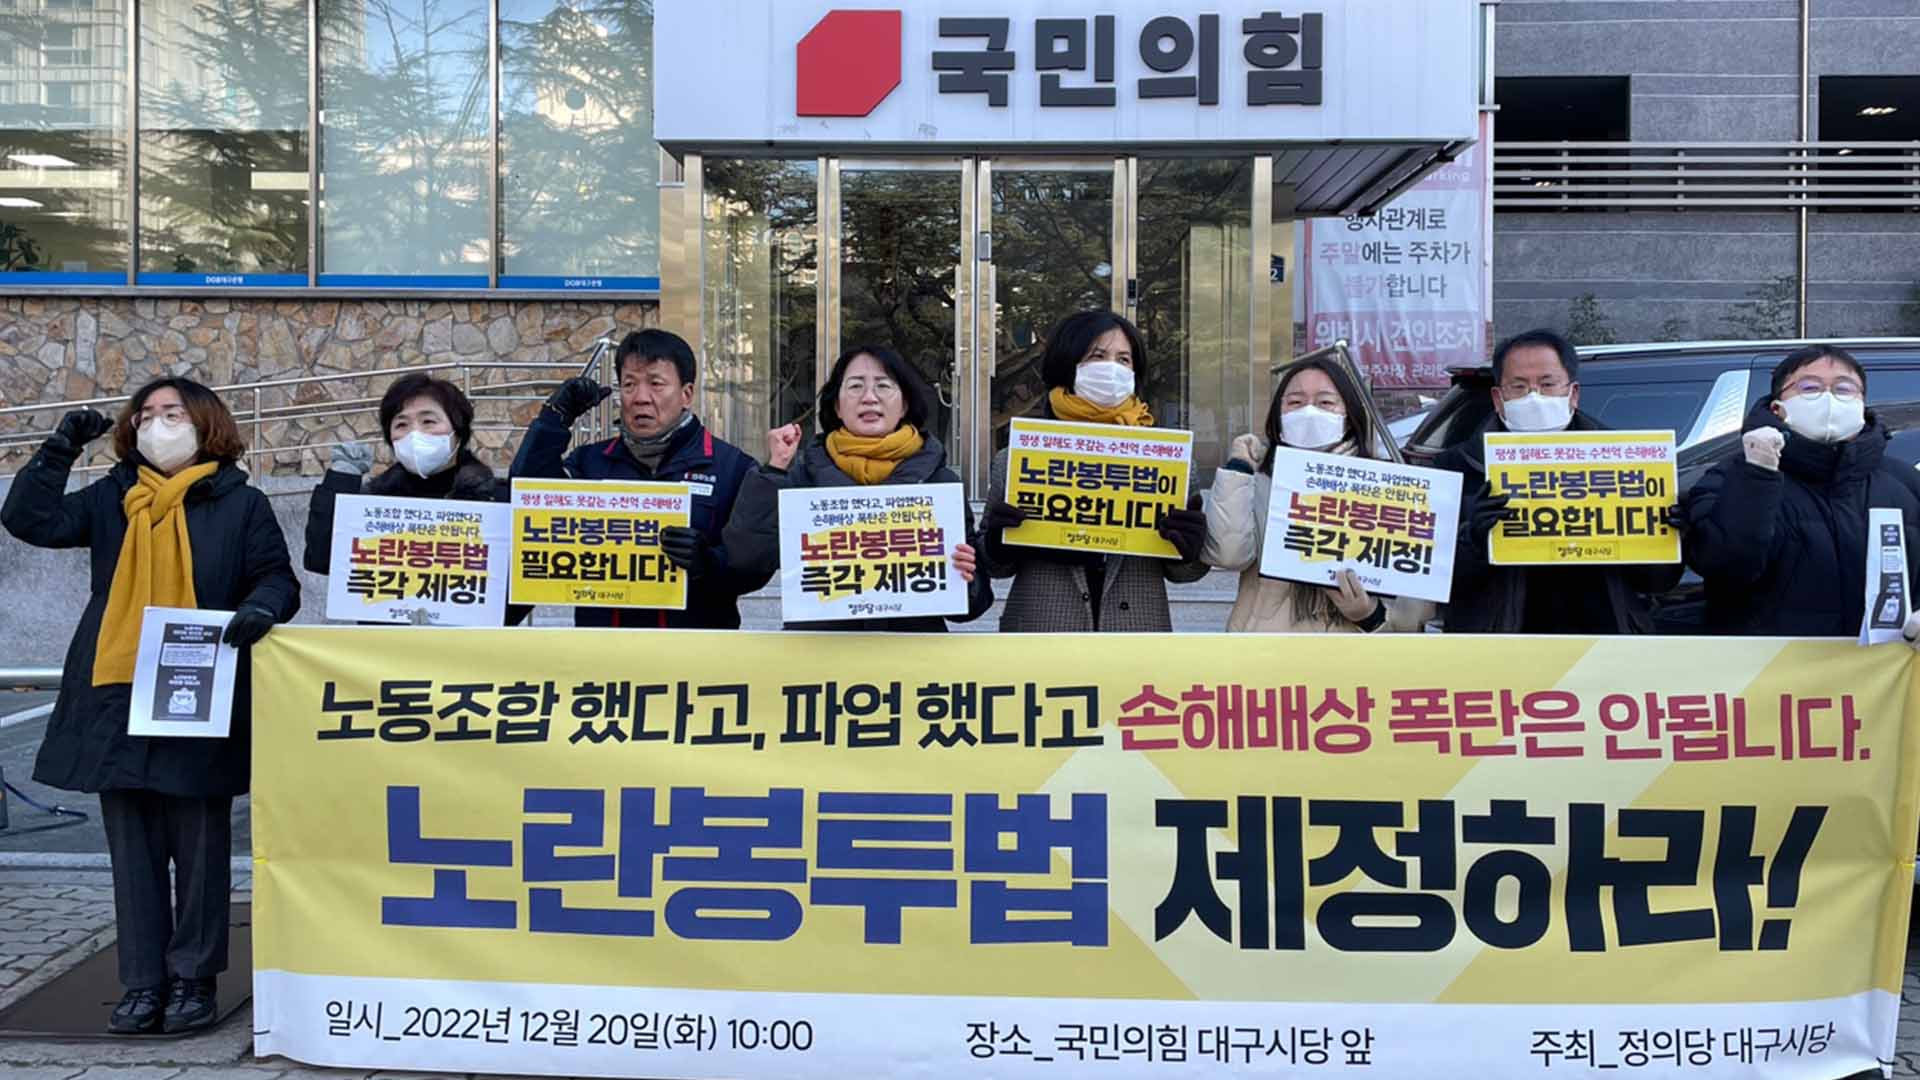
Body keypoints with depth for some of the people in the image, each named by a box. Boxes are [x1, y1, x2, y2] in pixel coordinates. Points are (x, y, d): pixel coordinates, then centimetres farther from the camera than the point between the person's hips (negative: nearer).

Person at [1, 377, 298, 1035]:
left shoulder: (239, 503, 4)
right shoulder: (110, 499, 13)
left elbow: (278, 579, 1)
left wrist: (260, 609, -20)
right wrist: (61, 449, -6)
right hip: (118, 701, 3)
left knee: (199, 849, 4)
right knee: (134, 850, 9)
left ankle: (193, 980, 17)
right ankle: (143, 982, 18)